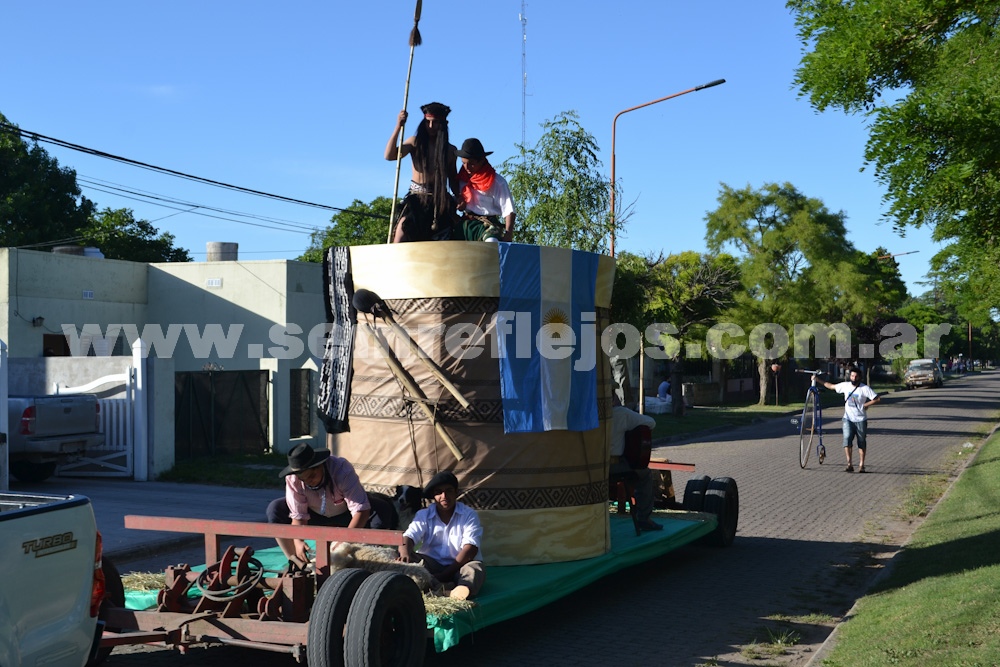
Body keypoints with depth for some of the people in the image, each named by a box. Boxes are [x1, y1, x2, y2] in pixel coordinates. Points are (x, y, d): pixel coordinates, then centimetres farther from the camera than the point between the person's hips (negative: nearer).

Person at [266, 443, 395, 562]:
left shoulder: (342, 470, -36)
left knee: (384, 510, -31)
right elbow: (298, 515, -22)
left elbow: (361, 510, -40)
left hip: (345, 514, -2)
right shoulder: (292, 479, -27)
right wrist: (298, 541, -40)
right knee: (275, 510, -19)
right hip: (316, 515, 3)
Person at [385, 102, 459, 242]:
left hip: (440, 201, 1)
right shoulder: (415, 142, 6)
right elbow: (389, 156, -7)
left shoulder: (450, 150, 10)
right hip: (416, 198, -1)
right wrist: (398, 127, -14)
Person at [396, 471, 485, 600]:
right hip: (432, 567, 2)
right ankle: (446, 588, -49)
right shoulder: (423, 515, 7)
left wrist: (446, 573, -23)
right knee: (412, 559, -27)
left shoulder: (469, 515, 0)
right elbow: (408, 537, -8)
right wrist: (405, 554, -35)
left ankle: (463, 588, -69)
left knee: (475, 568, -34)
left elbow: (470, 548, -12)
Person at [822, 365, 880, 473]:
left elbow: (877, 399, -8)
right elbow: (831, 386, 13)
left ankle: (861, 465, 20)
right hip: (848, 418, 2)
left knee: (861, 443, 8)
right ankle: (850, 464, -12)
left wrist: (865, 405, -12)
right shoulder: (845, 386, 2)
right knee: (847, 440, -15)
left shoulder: (865, 388, -9)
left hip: (860, 419, -2)